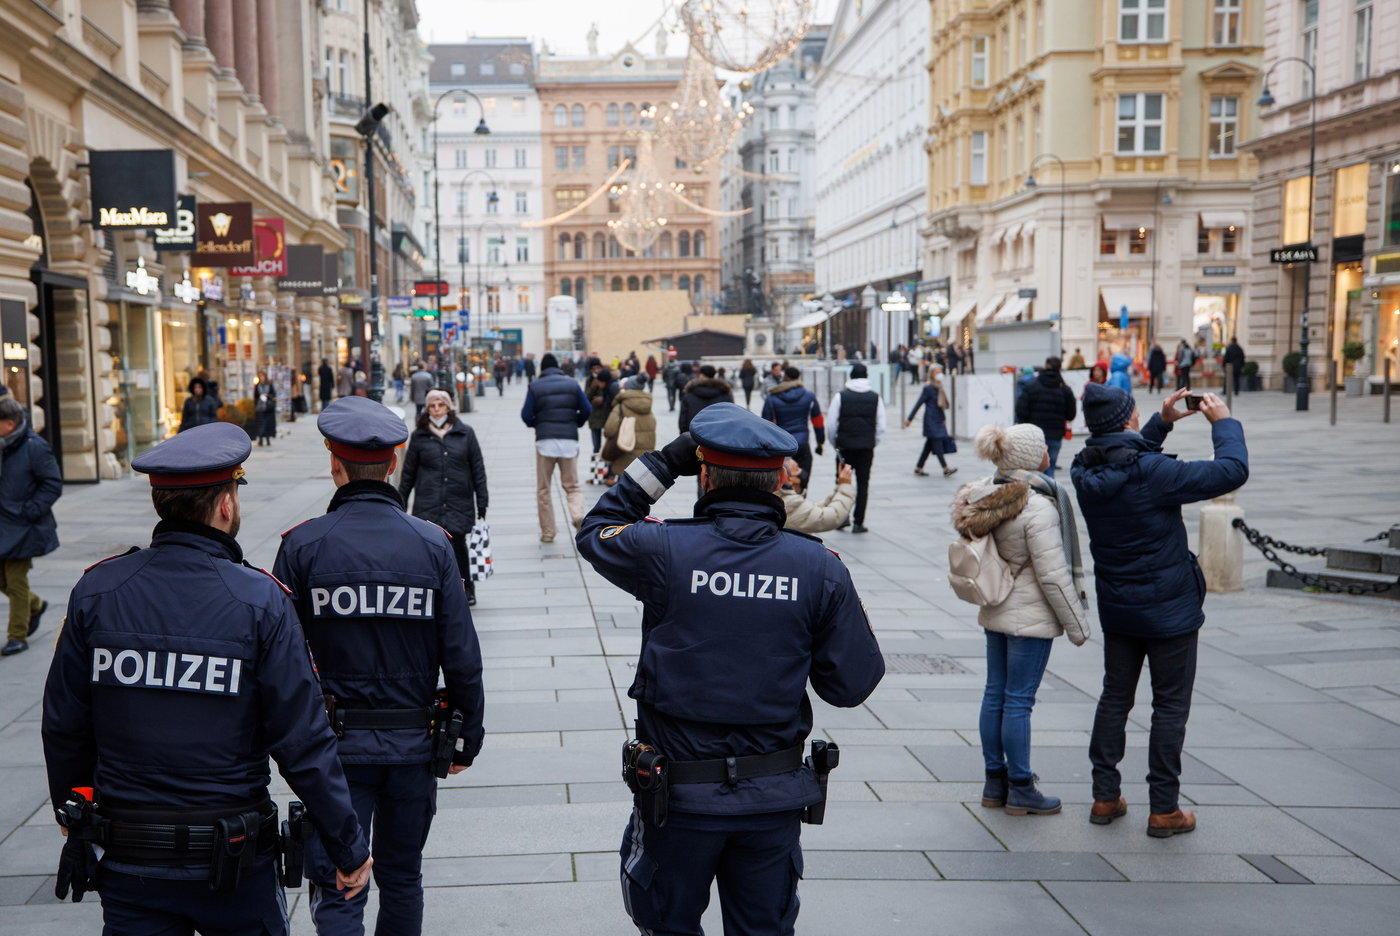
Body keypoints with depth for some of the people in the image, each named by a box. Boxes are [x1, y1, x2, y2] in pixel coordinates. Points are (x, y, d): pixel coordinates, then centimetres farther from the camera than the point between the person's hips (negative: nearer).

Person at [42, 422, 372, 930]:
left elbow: (63, 727, 2)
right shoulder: (261, 601, -15)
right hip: (235, 868, -2)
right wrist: (349, 848, -5)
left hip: (128, 863, 3)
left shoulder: (96, 592, -6)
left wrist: (74, 817, 20)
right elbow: (303, 742, -15)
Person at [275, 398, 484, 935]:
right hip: (413, 744, 2)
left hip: (334, 744, -2)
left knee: (337, 890, 4)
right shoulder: (432, 545, -6)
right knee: (402, 878, 19)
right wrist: (467, 738, 6)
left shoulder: (302, 545, -9)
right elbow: (462, 656, -5)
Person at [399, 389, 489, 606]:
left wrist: (482, 502, 5)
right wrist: (401, 502, 12)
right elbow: (408, 471, 12)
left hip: (459, 503, -1)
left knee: (457, 544, -4)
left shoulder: (465, 433, 5)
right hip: (428, 505, 1)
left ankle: (466, 587, 17)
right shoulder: (419, 436, 6)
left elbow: (478, 468, 7)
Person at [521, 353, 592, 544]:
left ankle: (547, 532, 10)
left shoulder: (535, 386, 2)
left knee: (543, 489, 11)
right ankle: (577, 514, -18)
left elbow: (526, 415, -3)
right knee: (572, 486, 11)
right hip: (569, 440, 1)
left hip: (545, 440, -1)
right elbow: (586, 410, 3)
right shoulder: (572, 384, 7)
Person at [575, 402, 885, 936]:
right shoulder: (820, 567, -11)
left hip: (680, 794, -2)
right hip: (775, 797, 2)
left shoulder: (665, 551, -17)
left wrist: (663, 464, 4)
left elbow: (595, 530, 5)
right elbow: (852, 684, -7)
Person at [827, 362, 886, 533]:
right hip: (866, 447, 1)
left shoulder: (841, 396, -4)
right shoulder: (875, 398, 1)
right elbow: (881, 426, 2)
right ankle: (858, 522, 3)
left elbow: (832, 424, -3)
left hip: (845, 446, -1)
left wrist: (835, 443, 11)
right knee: (863, 483, 5)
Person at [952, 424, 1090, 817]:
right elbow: (1053, 575, -19)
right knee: (1019, 700, 0)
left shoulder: (987, 494, 2)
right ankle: (1020, 790, 12)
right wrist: (1077, 625, -9)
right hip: (1030, 616, -8)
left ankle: (995, 783, 24)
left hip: (995, 611, 8)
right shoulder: (1037, 507, -22)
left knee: (995, 694, 13)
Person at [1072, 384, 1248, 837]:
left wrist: (1162, 422, 12)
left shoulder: (1085, 472, -5)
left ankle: (1105, 797, 22)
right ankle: (1164, 810, 12)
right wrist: (1223, 421, -4)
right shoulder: (1152, 473, -25)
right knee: (1170, 706, 6)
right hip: (1169, 610, -6)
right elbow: (1232, 471, -19)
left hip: (1116, 608, 6)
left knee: (1114, 698, 16)